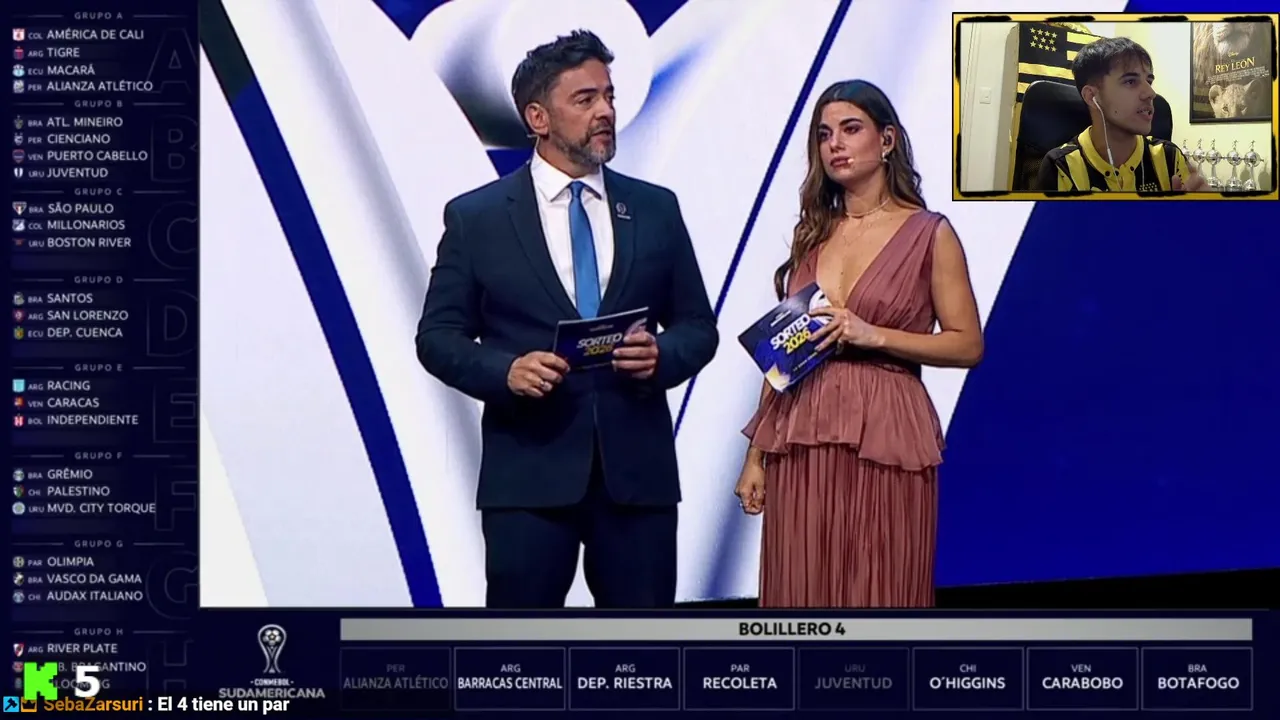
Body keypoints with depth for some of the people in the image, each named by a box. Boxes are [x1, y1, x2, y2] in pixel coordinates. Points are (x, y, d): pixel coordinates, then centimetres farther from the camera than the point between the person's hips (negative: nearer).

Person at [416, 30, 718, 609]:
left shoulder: (656, 209, 10)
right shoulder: (476, 217, 3)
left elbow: (698, 326, 13)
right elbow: (438, 336, 3)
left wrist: (661, 356, -10)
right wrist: (505, 371, -16)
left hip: (638, 467, 2)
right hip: (528, 471, -2)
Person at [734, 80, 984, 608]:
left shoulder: (930, 234, -1)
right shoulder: (811, 233, 12)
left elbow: (968, 345, -3)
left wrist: (874, 335, -15)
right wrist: (756, 453, 8)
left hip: (885, 438, -4)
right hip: (801, 442, 4)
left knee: (879, 594, 0)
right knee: (802, 592, 5)